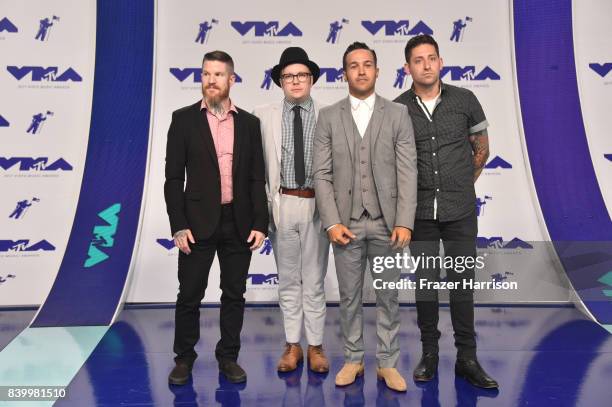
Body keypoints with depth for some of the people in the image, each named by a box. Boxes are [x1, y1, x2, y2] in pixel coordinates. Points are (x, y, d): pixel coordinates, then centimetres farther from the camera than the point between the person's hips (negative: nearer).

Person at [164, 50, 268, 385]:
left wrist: (259, 224, -2)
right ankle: (184, 358, 26)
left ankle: (228, 357, 26)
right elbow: (173, 178, -2)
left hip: (239, 223, 2)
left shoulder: (249, 122, 7)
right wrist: (179, 226, -9)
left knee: (234, 294, 10)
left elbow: (257, 178, 5)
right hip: (198, 222, -1)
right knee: (189, 295, 7)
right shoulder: (184, 118, 1)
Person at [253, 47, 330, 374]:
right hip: (281, 204, 1)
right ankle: (292, 346, 26)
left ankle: (315, 347, 24)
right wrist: (264, 202, -2)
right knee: (288, 280, 12)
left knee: (314, 281, 10)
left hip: (317, 205, -1)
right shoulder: (263, 116, 2)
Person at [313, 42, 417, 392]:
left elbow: (407, 173, -2)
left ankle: (388, 363, 24)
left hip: (387, 221, 0)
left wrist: (404, 222, -10)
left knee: (388, 297, 9)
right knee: (349, 296, 10)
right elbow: (322, 174, 0)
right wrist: (332, 222, -9)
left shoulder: (398, 114, 3)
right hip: (346, 222, 1)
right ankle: (353, 359, 27)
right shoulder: (328, 116, 5)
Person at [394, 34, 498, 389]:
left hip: (461, 212, 0)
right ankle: (429, 354, 23)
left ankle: (467, 358, 21)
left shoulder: (465, 100, 0)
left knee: (463, 285, 7)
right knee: (425, 285, 8)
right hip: (420, 212, 0)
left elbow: (481, 149, 13)